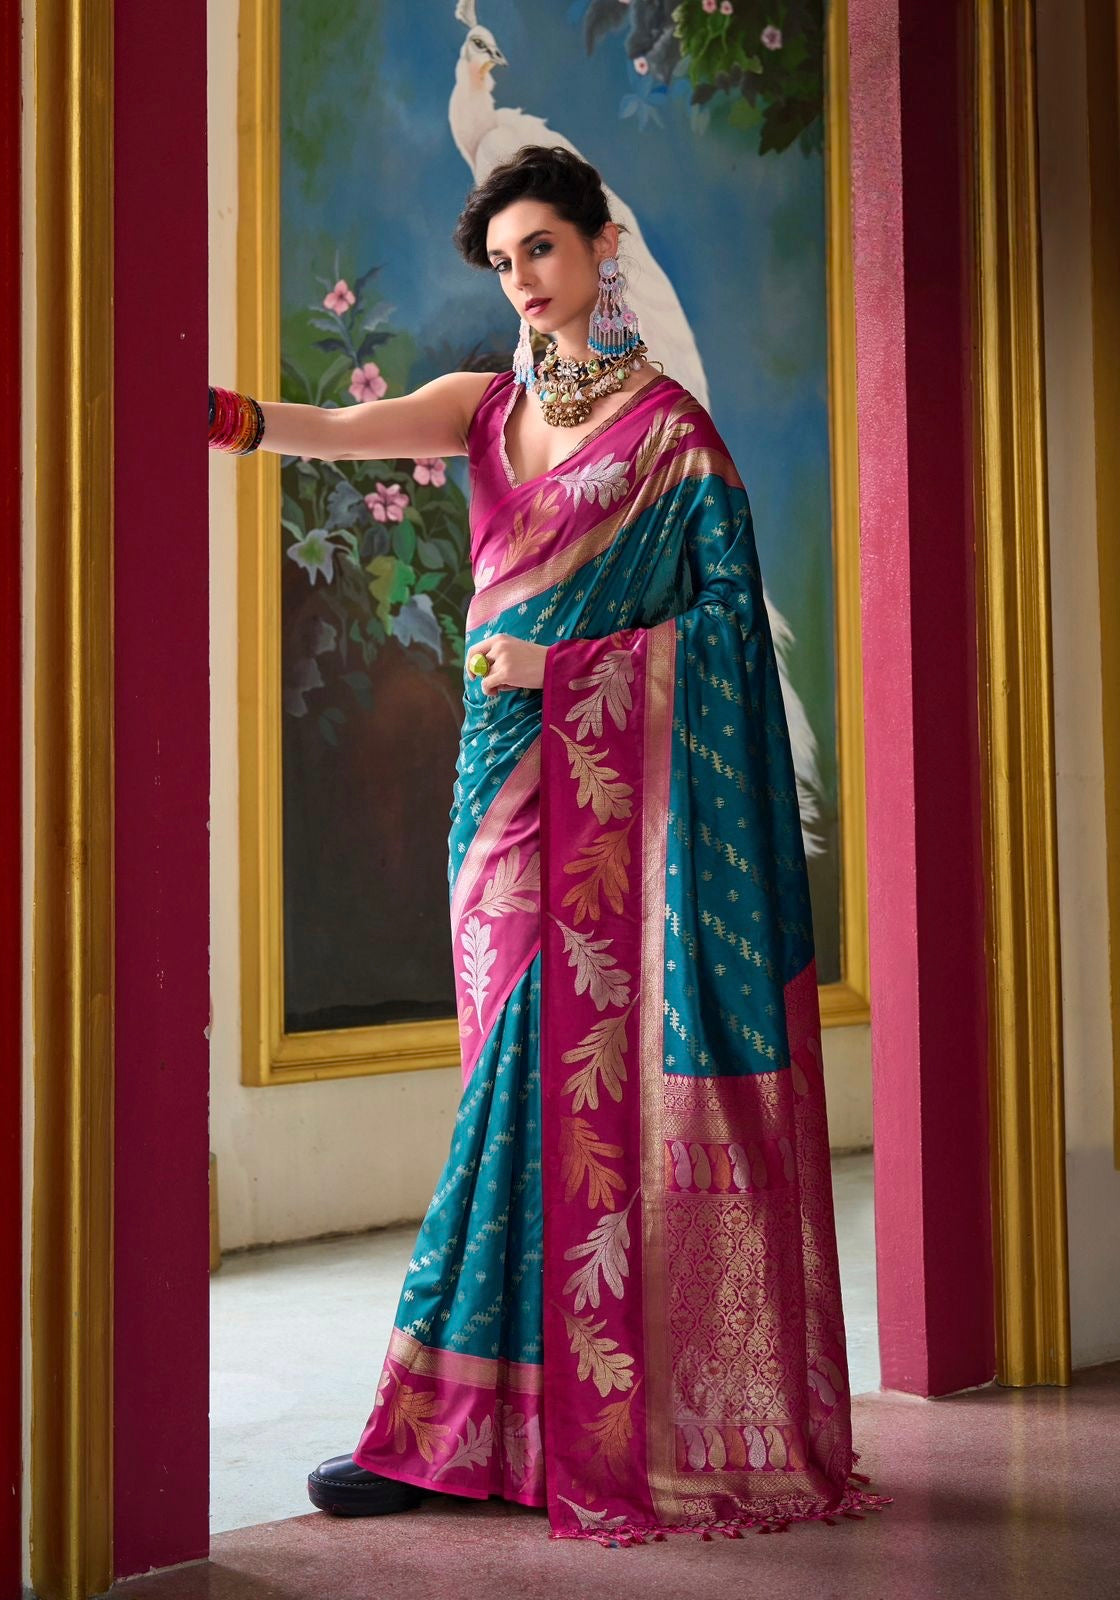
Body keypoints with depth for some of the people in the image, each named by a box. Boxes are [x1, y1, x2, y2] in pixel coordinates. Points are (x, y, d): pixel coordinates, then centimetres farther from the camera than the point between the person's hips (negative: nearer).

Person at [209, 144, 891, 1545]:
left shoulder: (670, 425, 0)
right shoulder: (493, 405, 14)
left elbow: (727, 611, -4)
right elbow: (342, 431, -3)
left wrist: (560, 667, -12)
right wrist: (215, 411, -22)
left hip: (614, 783, -5)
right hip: (512, 776, 5)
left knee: (588, 1071, -4)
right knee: (529, 1070, 4)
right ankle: (494, 1417, 8)